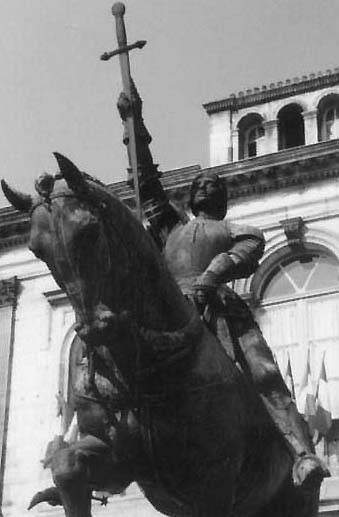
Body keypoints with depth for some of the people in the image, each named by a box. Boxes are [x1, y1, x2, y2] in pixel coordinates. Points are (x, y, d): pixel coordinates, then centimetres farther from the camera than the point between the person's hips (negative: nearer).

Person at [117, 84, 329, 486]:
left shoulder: (242, 232, 27)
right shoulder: (171, 227, 36)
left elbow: (244, 254, 5)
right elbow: (146, 181, 32)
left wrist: (211, 275, -16)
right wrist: (135, 124, 27)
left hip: (219, 304, -3)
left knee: (263, 374, -22)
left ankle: (302, 456, -34)